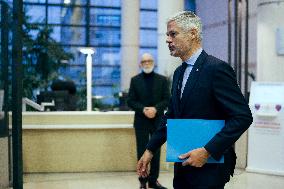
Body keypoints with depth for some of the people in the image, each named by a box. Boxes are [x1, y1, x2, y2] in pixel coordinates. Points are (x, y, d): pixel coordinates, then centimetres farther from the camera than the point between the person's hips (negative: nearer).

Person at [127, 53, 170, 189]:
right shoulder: (135, 80, 4)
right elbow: (131, 101, -1)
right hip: (141, 121, -1)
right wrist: (143, 109, -17)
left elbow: (167, 99, 0)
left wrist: (155, 109, -17)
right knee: (142, 151, 3)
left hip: (158, 121, 1)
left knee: (156, 151, 6)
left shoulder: (162, 79, 5)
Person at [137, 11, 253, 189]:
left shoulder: (217, 68, -14)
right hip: (183, 162, 7)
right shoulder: (179, 72, 11)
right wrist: (150, 150, 11)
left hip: (210, 165, -7)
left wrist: (207, 151, -21)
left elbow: (243, 116, -18)